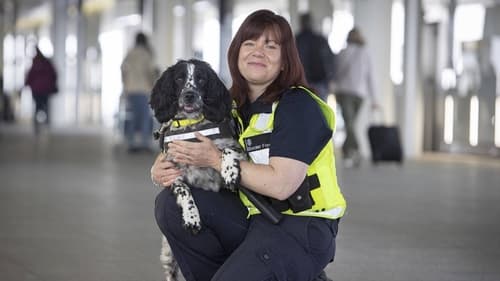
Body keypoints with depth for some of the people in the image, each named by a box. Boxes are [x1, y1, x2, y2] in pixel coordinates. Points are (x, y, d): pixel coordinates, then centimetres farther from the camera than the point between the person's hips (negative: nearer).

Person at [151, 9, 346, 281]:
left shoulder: (298, 106, -12)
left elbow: (281, 184, -22)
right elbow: (183, 160, 13)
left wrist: (218, 160, -19)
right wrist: (161, 171, -11)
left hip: (300, 227, -7)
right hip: (251, 217, 7)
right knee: (171, 203, -10)